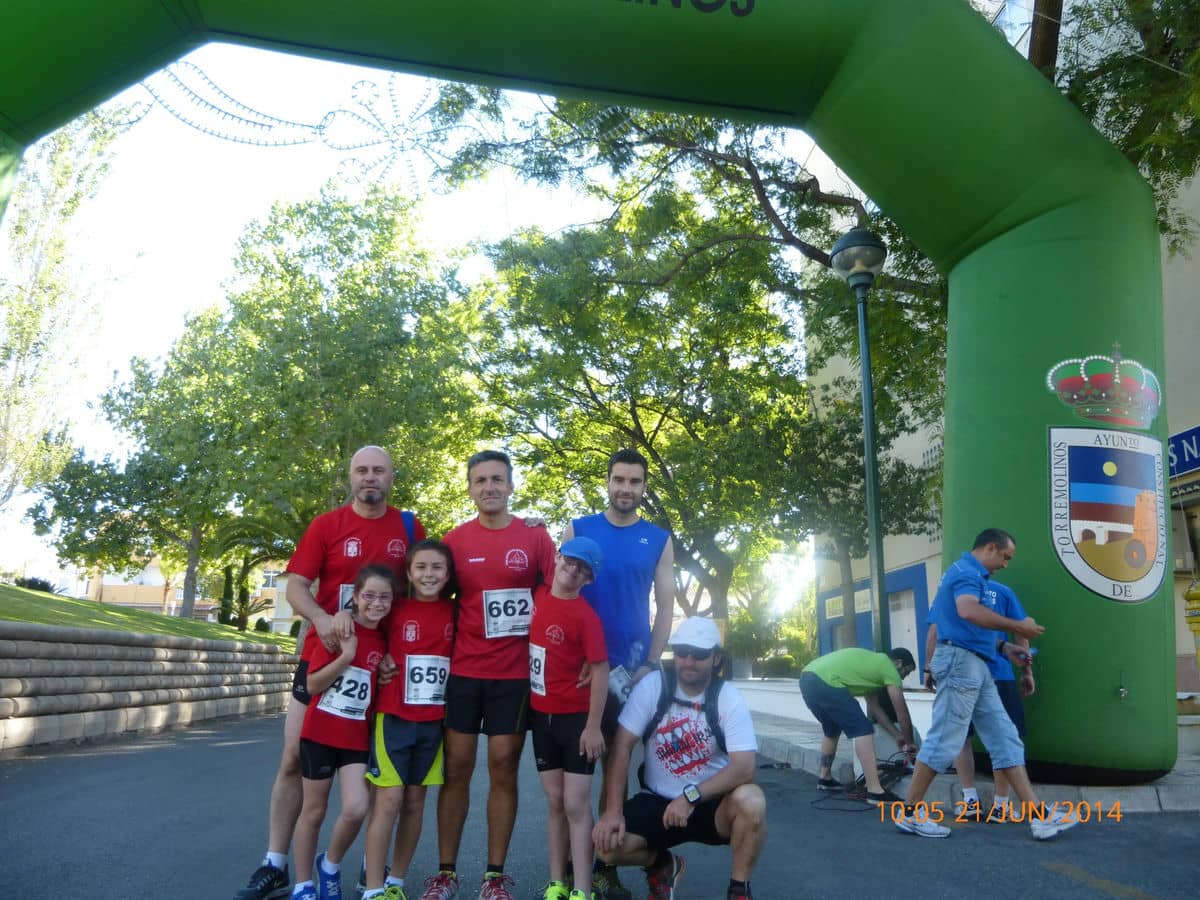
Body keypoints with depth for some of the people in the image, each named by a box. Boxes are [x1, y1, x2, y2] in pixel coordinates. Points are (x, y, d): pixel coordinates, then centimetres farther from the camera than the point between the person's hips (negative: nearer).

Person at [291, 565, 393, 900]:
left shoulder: (386, 642, 4)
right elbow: (311, 684, -12)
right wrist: (346, 656, -22)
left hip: (357, 738, 3)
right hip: (320, 733, -3)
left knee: (356, 809, -10)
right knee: (314, 811, 8)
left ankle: (330, 865, 19)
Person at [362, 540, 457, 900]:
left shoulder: (454, 613, 1)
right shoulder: (396, 611, -5)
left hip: (433, 721, 3)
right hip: (393, 717, -3)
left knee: (415, 802, 10)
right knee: (389, 800, -5)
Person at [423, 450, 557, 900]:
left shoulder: (536, 538, 0)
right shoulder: (454, 540, 3)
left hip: (515, 673, -1)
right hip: (462, 670, 1)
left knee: (504, 768, 5)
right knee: (456, 768, 6)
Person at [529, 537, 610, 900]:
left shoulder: (586, 616, -16)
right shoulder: (538, 596, 0)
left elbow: (601, 671, -16)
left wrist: (593, 726, -17)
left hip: (577, 718, -5)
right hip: (542, 715, 6)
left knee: (576, 805, -4)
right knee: (555, 802, 12)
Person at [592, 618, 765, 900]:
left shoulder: (730, 699, -13)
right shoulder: (652, 686, -11)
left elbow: (744, 767, -23)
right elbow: (623, 746, -13)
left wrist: (691, 796, -32)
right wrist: (613, 810, -20)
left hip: (712, 803, -1)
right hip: (658, 801, 2)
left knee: (751, 802, -33)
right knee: (607, 843, -21)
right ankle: (663, 865, 15)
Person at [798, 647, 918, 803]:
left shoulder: (872, 662, 32)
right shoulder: (889, 668, 7)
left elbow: (874, 706, 35)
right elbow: (902, 713, 11)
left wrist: (897, 734, 38)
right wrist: (910, 742, 26)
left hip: (808, 678, 10)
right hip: (825, 683, -10)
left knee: (832, 730, 30)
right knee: (863, 730, -2)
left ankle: (825, 778, 42)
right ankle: (875, 791, -4)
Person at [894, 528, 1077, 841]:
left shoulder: (971, 574, 23)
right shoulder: (967, 571, -11)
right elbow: (968, 611, -32)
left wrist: (1004, 646, 15)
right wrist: (1017, 626, -23)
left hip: (975, 666, 11)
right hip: (961, 660, -11)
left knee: (1005, 738, 8)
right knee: (945, 739, -7)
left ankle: (1038, 815, 9)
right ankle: (909, 812, 0)